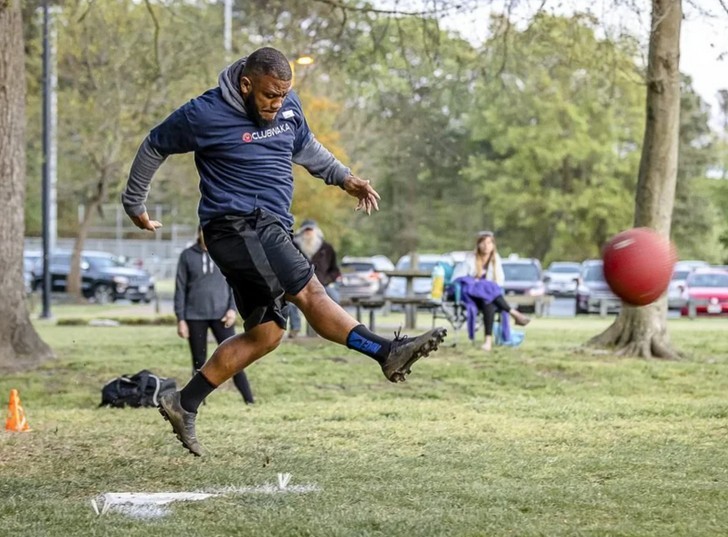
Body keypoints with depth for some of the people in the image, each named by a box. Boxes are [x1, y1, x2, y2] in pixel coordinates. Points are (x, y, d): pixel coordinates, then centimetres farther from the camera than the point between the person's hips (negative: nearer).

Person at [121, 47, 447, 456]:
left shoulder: (288, 106, 9)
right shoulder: (205, 115, -9)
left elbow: (306, 146, 30)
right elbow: (154, 147, 6)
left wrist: (344, 178, 19)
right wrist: (135, 204, 16)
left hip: (272, 231, 8)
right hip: (237, 226, -8)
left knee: (266, 333, 5)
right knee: (308, 290, -23)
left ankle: (184, 405, 11)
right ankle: (387, 352, -35)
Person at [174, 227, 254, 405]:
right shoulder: (187, 256, 2)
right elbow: (180, 288, 3)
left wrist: (233, 308, -8)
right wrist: (180, 319, -1)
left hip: (221, 315, 0)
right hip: (195, 317, 0)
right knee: (199, 362, 5)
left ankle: (249, 401, -6)